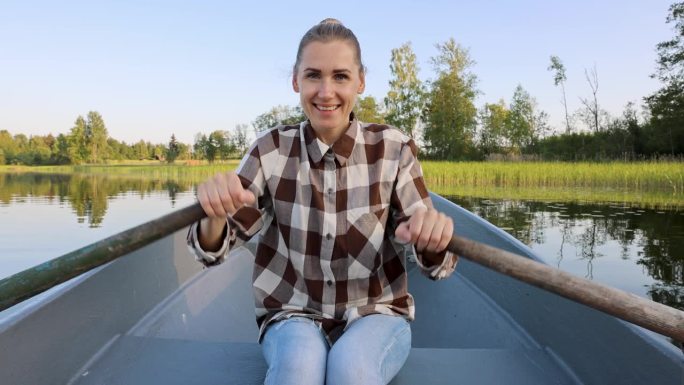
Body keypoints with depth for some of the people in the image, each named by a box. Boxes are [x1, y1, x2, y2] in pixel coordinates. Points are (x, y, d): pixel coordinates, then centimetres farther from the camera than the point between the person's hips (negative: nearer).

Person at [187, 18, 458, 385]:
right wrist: (215, 216, -32)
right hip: (294, 316, 0)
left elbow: (430, 258, -7)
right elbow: (214, 249, -9)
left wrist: (431, 240, -31)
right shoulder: (272, 150, -5)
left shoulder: (393, 149, -7)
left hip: (375, 314, 0)